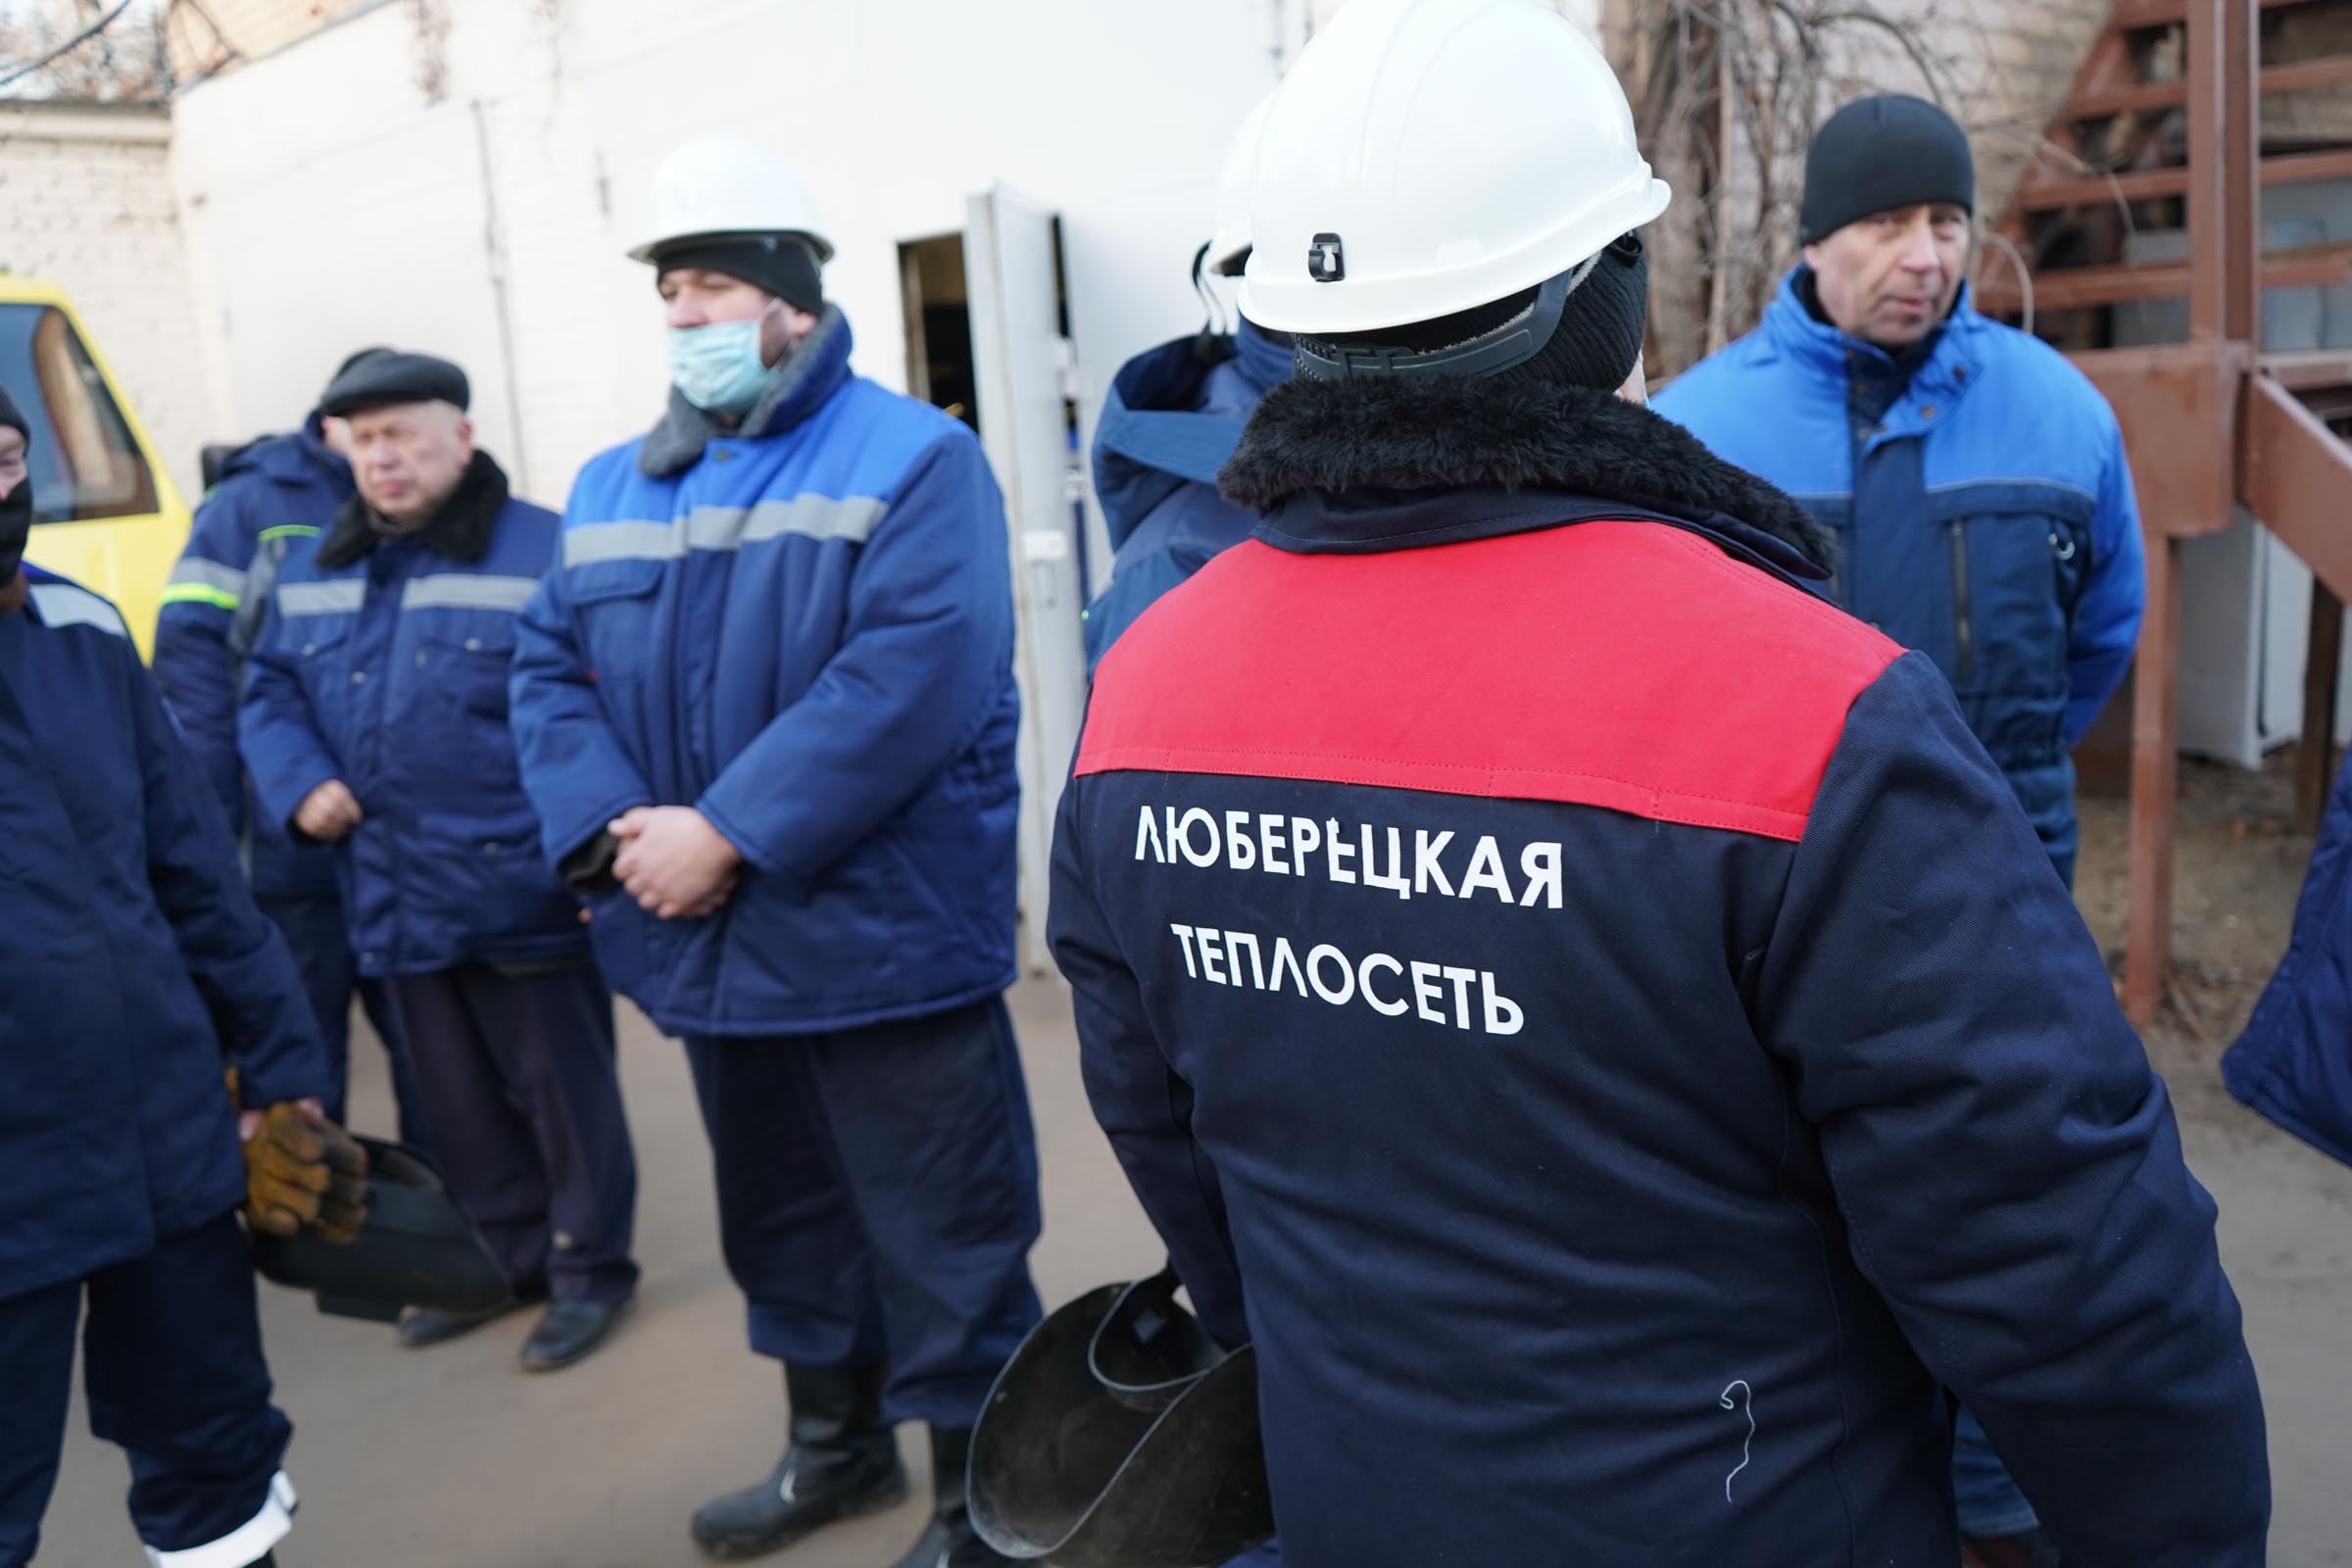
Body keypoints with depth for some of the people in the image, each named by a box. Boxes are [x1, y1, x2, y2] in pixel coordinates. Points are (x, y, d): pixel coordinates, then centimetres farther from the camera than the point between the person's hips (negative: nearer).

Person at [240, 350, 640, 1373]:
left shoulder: (543, 554, -10)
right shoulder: (312, 572, 13)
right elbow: (270, 694, 18)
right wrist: (300, 785, -2)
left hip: (522, 893, -6)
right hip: (396, 899, 7)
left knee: (562, 1089, 6)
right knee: (457, 1101, 19)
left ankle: (589, 1267, 23)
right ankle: (508, 1258, 35)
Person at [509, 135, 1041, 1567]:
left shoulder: (913, 459, -10)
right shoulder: (612, 489, 12)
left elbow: (914, 676, -23)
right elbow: (552, 670, 8)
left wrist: (730, 833, -24)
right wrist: (608, 829, -11)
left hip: (883, 944, -7)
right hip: (708, 947, 7)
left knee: (942, 1241, 4)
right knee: (781, 1214, 22)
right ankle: (838, 1446, 44)